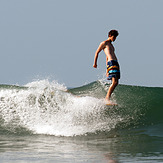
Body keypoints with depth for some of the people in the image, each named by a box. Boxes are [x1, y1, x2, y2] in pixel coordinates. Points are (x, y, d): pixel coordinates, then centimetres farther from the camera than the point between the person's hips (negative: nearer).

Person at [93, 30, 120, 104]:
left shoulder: (111, 45, 28)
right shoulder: (104, 43, 3)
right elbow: (97, 52, 5)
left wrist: (107, 69, 31)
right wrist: (95, 63, 5)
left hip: (116, 63, 9)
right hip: (111, 62, -9)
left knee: (116, 83, 5)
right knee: (114, 82, -19)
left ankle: (107, 97, 9)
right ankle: (108, 99, -21)